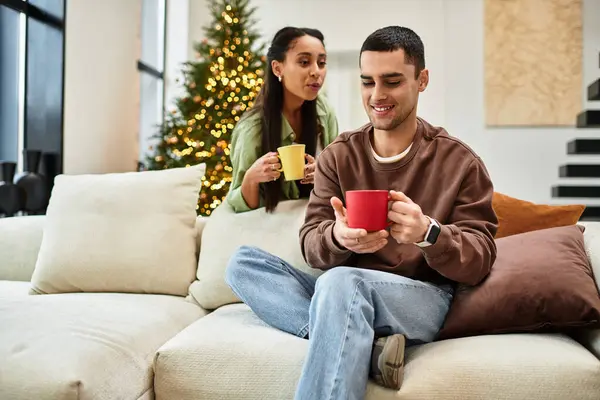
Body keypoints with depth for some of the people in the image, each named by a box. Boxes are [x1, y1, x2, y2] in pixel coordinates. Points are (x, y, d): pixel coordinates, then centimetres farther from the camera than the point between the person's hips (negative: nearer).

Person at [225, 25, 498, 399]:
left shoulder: (459, 161, 1)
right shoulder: (338, 156, 9)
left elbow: (480, 260, -4)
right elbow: (312, 244, 1)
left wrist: (428, 233, -25)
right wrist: (338, 238, -24)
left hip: (423, 299, -5)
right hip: (350, 296, 6)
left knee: (342, 281, -37)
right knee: (243, 262, -16)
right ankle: (366, 347, -26)